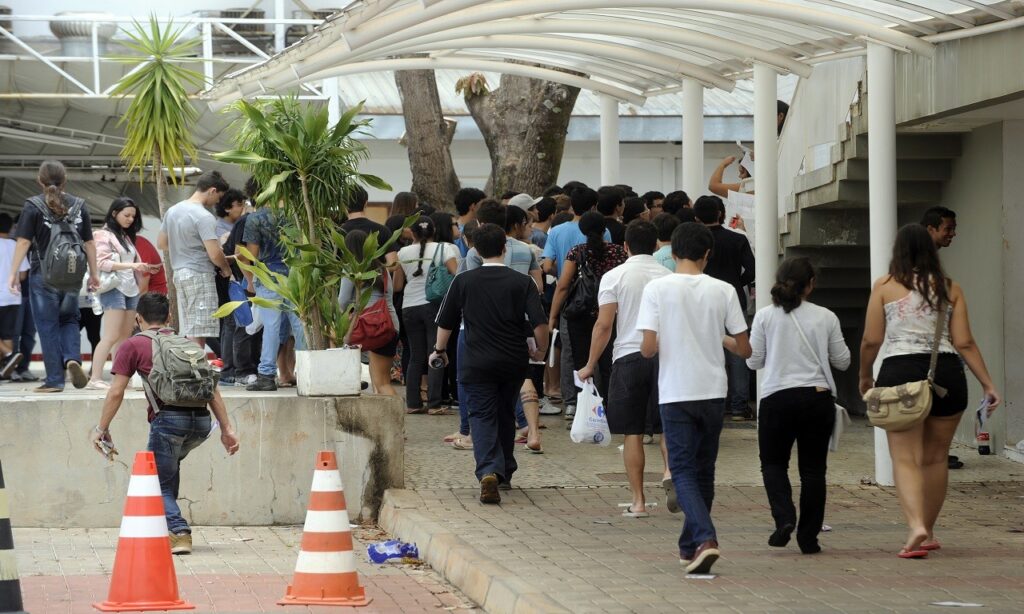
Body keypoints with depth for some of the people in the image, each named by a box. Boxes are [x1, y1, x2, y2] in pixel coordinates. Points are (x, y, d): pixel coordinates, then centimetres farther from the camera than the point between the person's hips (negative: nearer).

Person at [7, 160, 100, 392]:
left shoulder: (33, 206, -5)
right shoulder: (79, 205, 4)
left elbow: (23, 242, -10)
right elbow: (89, 243, 7)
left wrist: (13, 273, -7)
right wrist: (94, 273, 15)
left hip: (43, 275, -3)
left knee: (48, 326, 4)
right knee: (69, 320, 18)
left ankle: (54, 379, 4)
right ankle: (72, 358, -9)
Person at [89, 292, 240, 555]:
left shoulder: (133, 346, 12)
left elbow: (116, 393, 6)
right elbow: (212, 389, 20)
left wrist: (101, 429, 14)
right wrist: (227, 429, 20)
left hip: (169, 418, -5)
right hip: (201, 420, 5)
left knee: (159, 484, 5)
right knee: (170, 465, 31)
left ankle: (179, 532, -17)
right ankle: (164, 523, 29)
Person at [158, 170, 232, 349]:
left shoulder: (173, 211, 11)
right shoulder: (204, 217, -14)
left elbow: (161, 243, 21)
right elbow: (215, 254, -18)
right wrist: (226, 269, 1)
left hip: (179, 273, 8)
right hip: (200, 275, -8)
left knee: (186, 333, 10)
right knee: (199, 334, -8)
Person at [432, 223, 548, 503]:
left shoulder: (464, 281, -2)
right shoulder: (522, 282, -4)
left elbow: (445, 322, 5)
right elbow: (540, 323, -11)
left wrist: (439, 350, 22)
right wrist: (541, 350, 7)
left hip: (478, 363, -2)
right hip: (514, 362, 2)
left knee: (483, 416, -3)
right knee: (506, 415, 20)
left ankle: (488, 472, -26)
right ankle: (505, 472, 32)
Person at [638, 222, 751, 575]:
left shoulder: (657, 288, -7)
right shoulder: (722, 291, -1)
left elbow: (648, 348, -12)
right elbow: (744, 349, 2)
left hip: (676, 393, -2)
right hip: (713, 392, 2)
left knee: (683, 470, 0)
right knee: (704, 471, 16)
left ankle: (704, 539, -22)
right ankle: (690, 546, 25)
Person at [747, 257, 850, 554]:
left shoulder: (765, 316, -2)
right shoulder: (825, 318, -1)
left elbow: (753, 360, 3)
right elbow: (842, 361, 6)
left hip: (778, 397, -1)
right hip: (818, 397, 1)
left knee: (773, 463, 14)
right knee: (813, 468, 8)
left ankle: (784, 517, -10)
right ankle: (808, 537, 8)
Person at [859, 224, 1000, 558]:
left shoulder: (885, 286, 2)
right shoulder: (950, 288, 8)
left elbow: (871, 340, 1)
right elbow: (964, 343, 3)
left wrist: (865, 376, 18)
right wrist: (988, 384, 8)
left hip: (900, 372, -3)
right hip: (947, 374, 3)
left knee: (906, 458, -5)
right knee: (936, 457, 16)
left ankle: (916, 527, -26)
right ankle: (928, 533, 27)